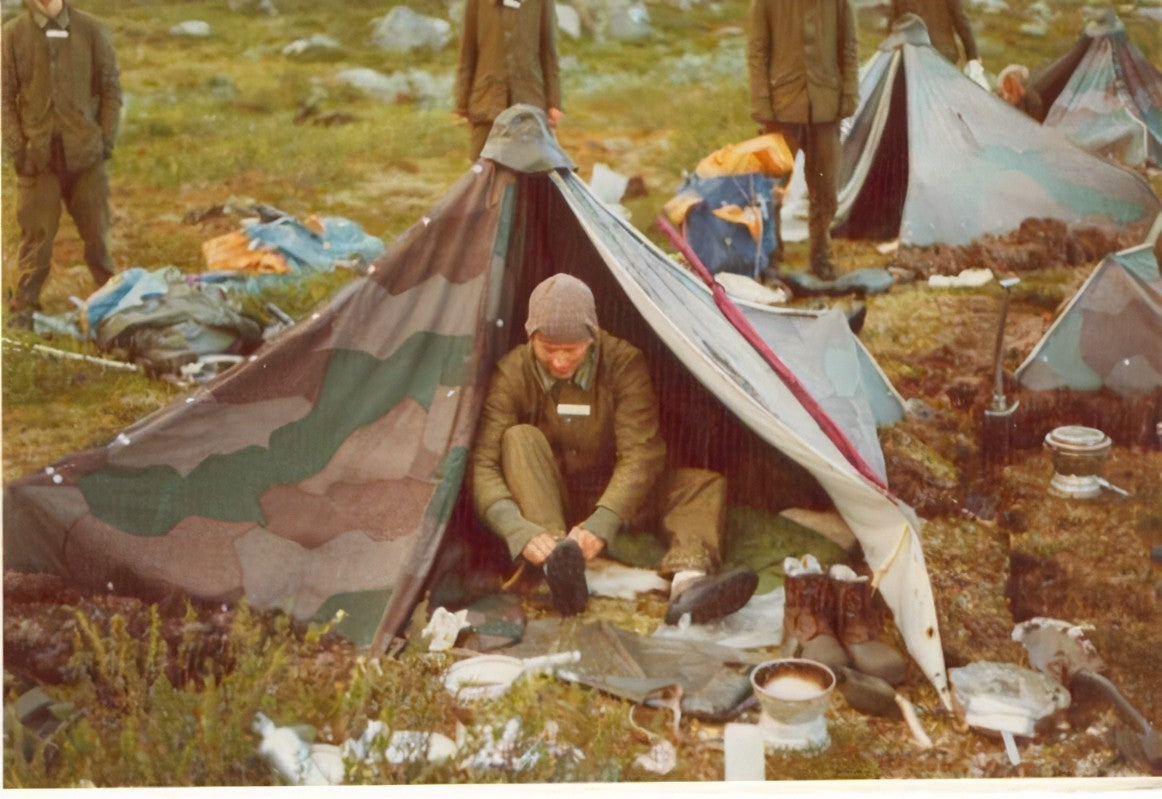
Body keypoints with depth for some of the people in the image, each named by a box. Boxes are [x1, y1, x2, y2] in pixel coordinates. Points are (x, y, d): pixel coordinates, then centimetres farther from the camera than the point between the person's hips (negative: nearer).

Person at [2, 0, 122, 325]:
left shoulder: (91, 30, 3)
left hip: (85, 151, 1)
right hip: (37, 155, 0)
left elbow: (111, 88, 6)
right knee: (37, 232, 3)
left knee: (96, 229, 8)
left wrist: (106, 138, -2)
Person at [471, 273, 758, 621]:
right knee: (519, 439, -31)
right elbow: (484, 465, -26)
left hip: (610, 497, 1)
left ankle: (687, 581, -49)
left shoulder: (623, 362, -18)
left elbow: (641, 453, -25)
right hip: (550, 499, -1)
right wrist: (519, 530, -45)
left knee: (706, 484, -20)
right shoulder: (512, 375, -19)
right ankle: (557, 567, -49)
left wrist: (602, 523, -41)